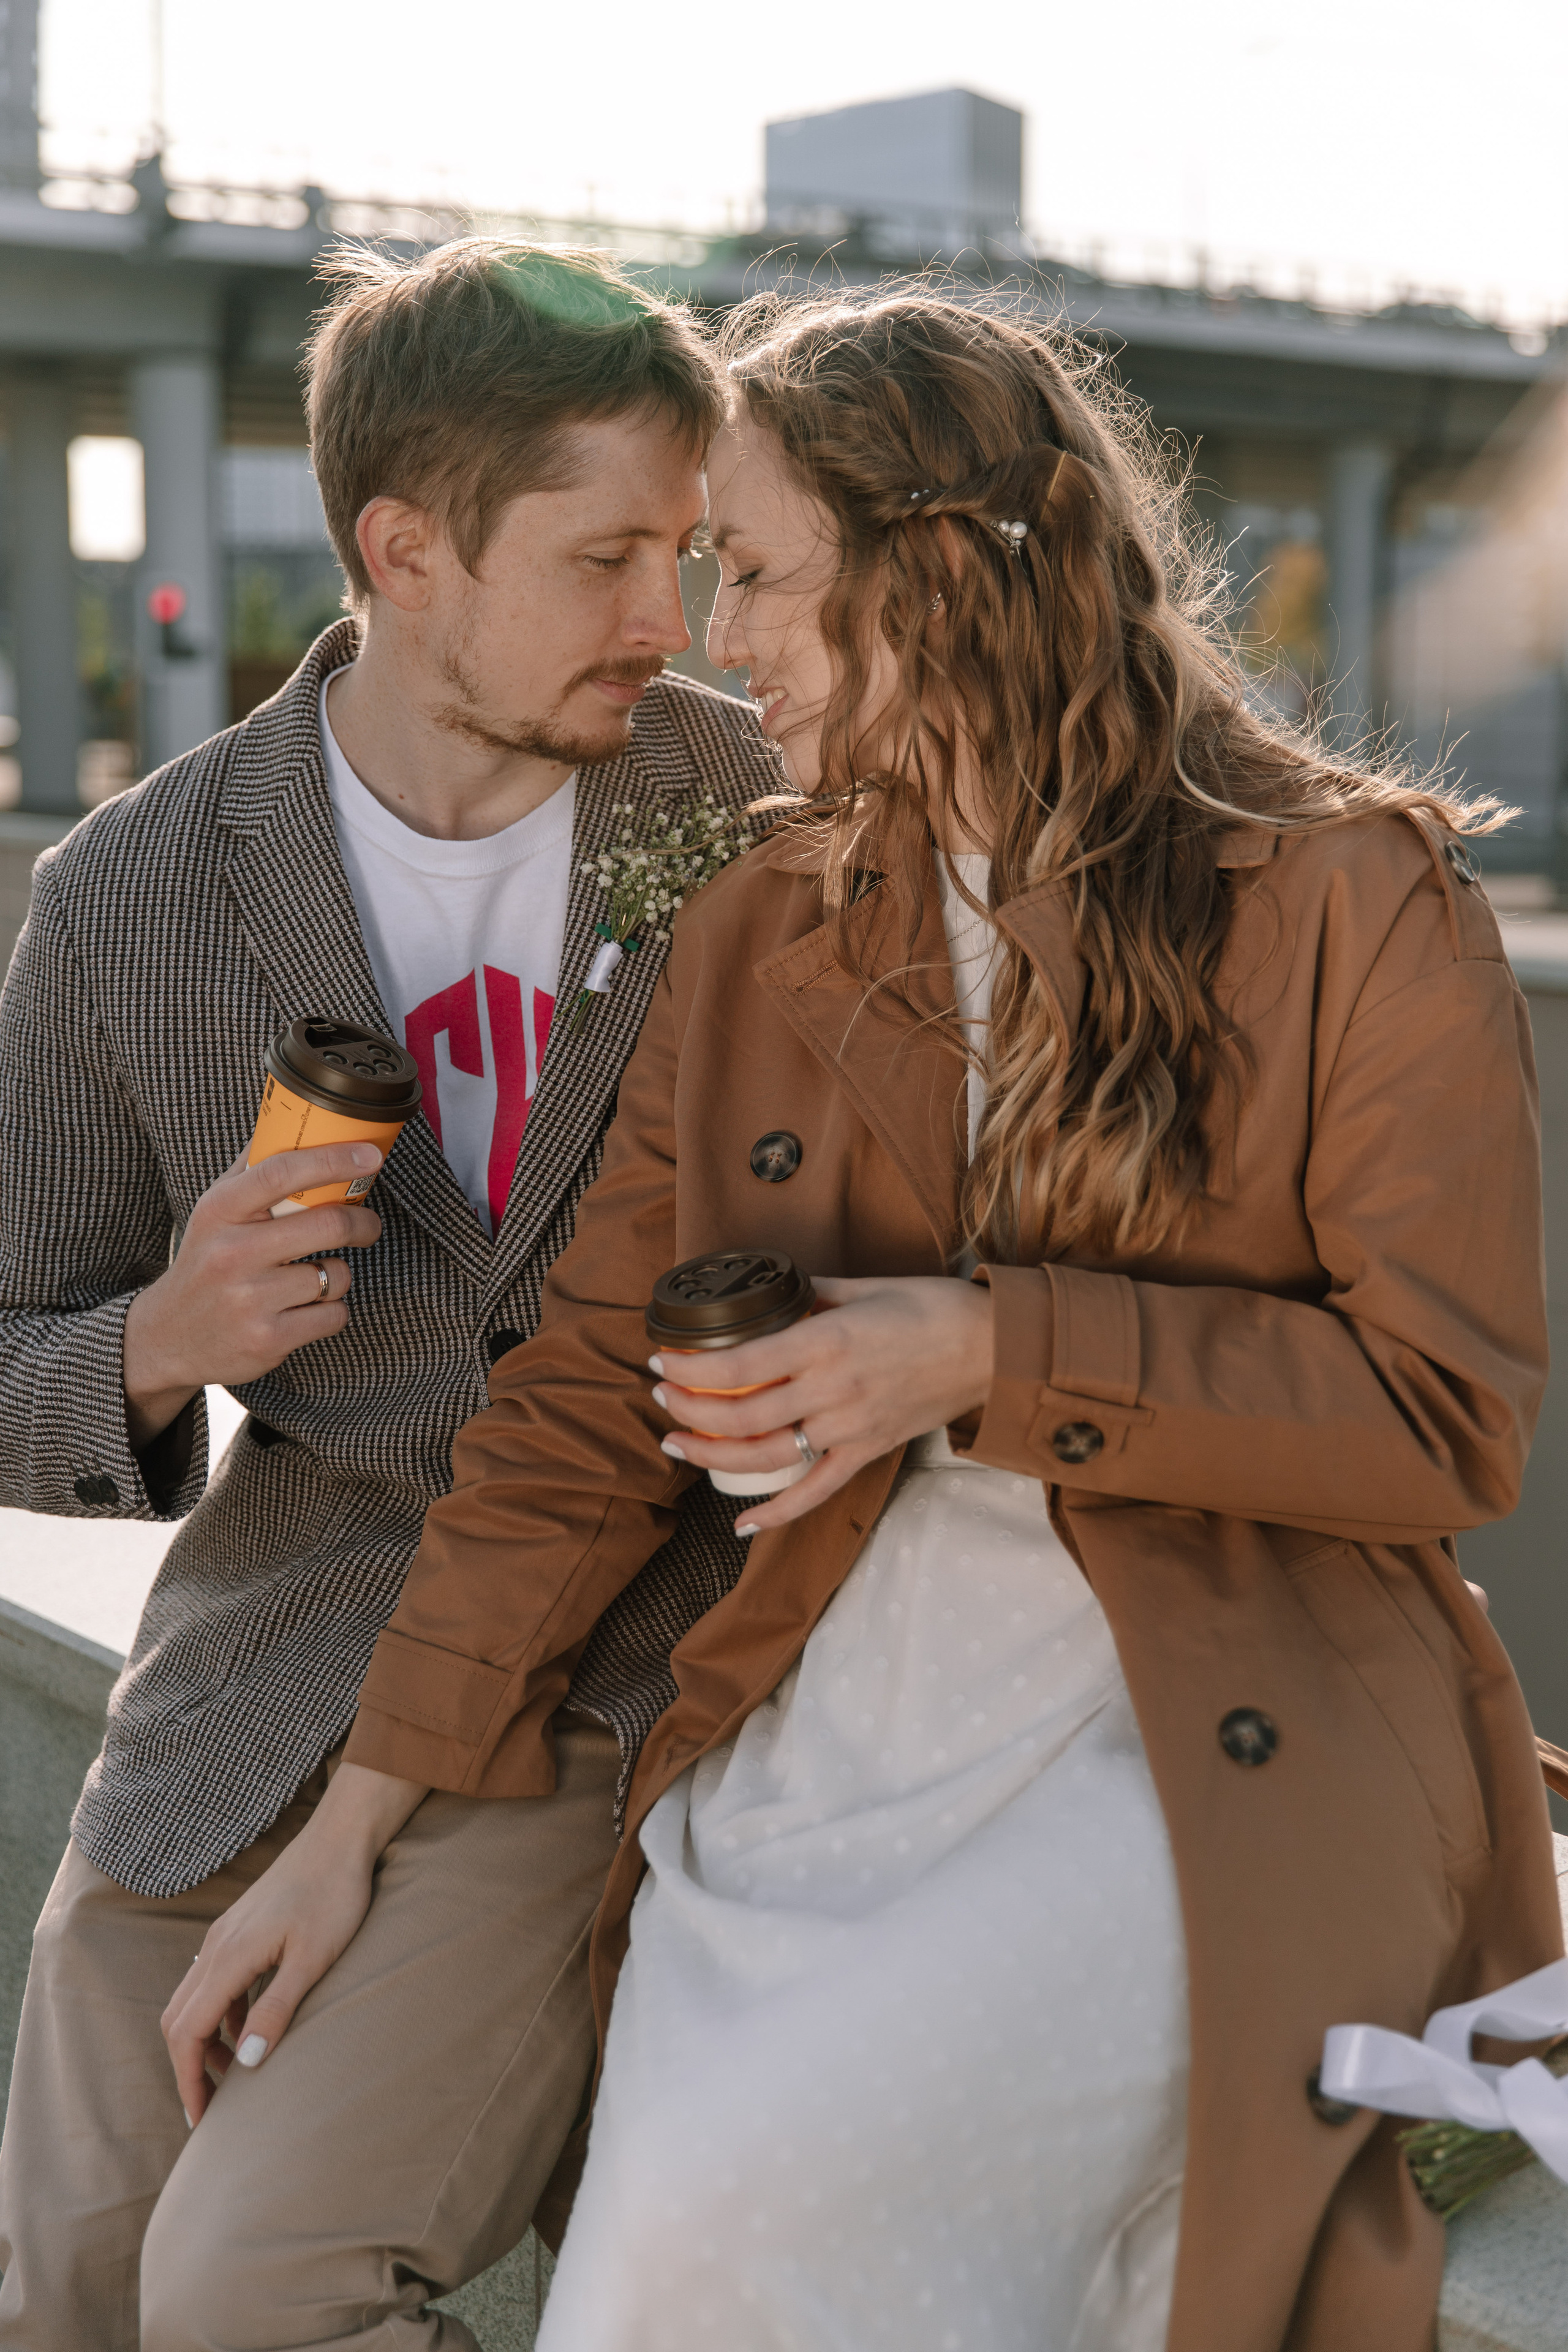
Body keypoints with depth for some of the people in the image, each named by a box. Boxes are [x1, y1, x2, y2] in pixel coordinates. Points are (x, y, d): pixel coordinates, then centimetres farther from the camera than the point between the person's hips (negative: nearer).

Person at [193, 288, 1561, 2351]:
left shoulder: (1357, 904, -3)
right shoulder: (754, 943, 9)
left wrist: (997, 1357, -15)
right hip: (812, 1760, 4)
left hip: (1210, 1772, -4)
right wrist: (363, 1813, 4)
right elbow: (583, 1418, 9)